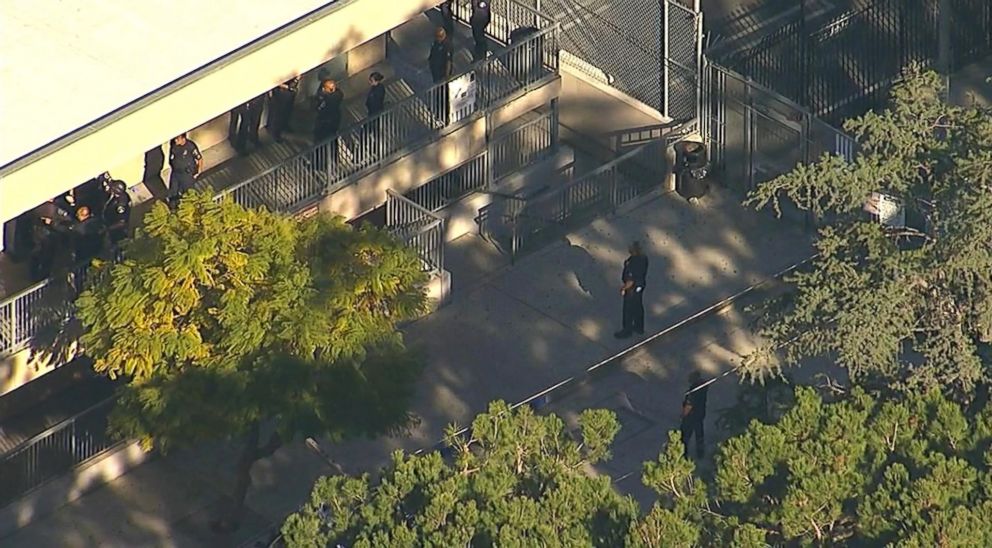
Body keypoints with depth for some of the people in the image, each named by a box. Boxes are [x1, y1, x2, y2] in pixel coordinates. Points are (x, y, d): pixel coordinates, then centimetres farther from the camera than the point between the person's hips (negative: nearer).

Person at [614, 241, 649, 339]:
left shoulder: (634, 264, -37)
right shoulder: (643, 257, -10)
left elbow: (631, 281, -29)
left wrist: (624, 288, -12)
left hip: (632, 289, -9)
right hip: (640, 286, 9)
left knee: (628, 310, 12)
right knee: (638, 307, 25)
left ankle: (627, 331, 29)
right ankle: (639, 327, 42)